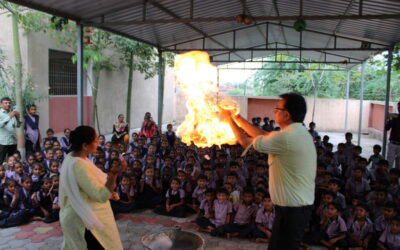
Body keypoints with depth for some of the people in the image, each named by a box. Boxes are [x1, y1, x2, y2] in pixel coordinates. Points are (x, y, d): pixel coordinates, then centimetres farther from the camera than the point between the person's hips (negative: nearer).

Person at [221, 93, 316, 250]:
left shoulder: (286, 137, -23)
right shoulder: (299, 132, 8)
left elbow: (246, 142, -13)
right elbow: (263, 135, 14)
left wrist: (229, 119, 1)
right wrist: (238, 118, 16)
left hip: (291, 209, -10)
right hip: (301, 205, 10)